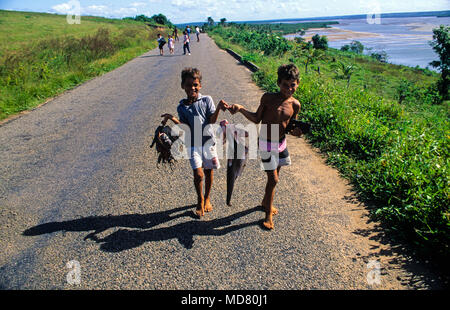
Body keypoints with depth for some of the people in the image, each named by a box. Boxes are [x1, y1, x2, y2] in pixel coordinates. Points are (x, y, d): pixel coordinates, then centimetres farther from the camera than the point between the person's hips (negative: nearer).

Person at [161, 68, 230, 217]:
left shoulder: (207, 100, -3)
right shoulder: (181, 107, 1)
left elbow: (211, 122, -9)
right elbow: (186, 127, -6)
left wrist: (218, 108, -23)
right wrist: (173, 119, -19)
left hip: (208, 141, 0)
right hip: (193, 144, 0)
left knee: (209, 171, 11)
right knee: (198, 174, -8)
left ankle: (207, 198, 36)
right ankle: (200, 201, 19)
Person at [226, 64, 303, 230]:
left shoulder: (295, 104, -4)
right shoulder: (268, 98, -13)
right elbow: (257, 119, -5)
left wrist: (296, 131, -17)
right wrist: (241, 109, -16)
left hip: (281, 143, 5)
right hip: (266, 144, -4)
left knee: (274, 177, 19)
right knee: (273, 179, -3)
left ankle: (266, 201, 44)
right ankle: (268, 214, 14)